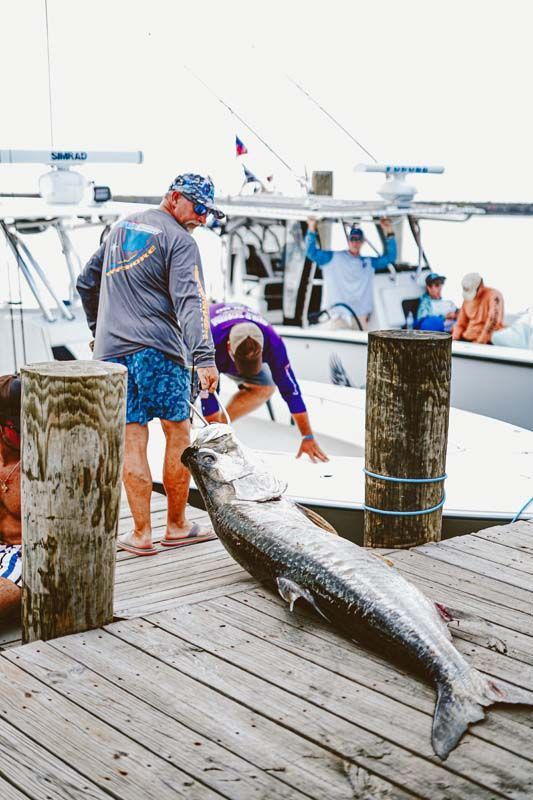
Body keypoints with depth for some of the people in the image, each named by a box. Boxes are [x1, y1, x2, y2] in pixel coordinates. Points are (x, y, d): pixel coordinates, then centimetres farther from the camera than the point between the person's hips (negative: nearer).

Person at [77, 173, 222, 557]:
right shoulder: (179, 241, -4)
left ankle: (141, 534, 5)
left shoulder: (122, 228, 19)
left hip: (111, 350, 6)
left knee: (133, 440, 5)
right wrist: (204, 358, -27)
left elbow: (86, 283, 26)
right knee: (178, 432, 8)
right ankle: (177, 527, 15)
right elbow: (190, 301, -19)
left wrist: (99, 329, 36)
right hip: (159, 350, -6)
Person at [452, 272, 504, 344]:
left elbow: (493, 321, -19)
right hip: (466, 339, 6)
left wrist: (480, 342, -21)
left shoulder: (494, 295, -8)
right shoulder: (468, 299, 13)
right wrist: (454, 339, 1)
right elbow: (460, 324, 18)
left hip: (484, 342, -6)